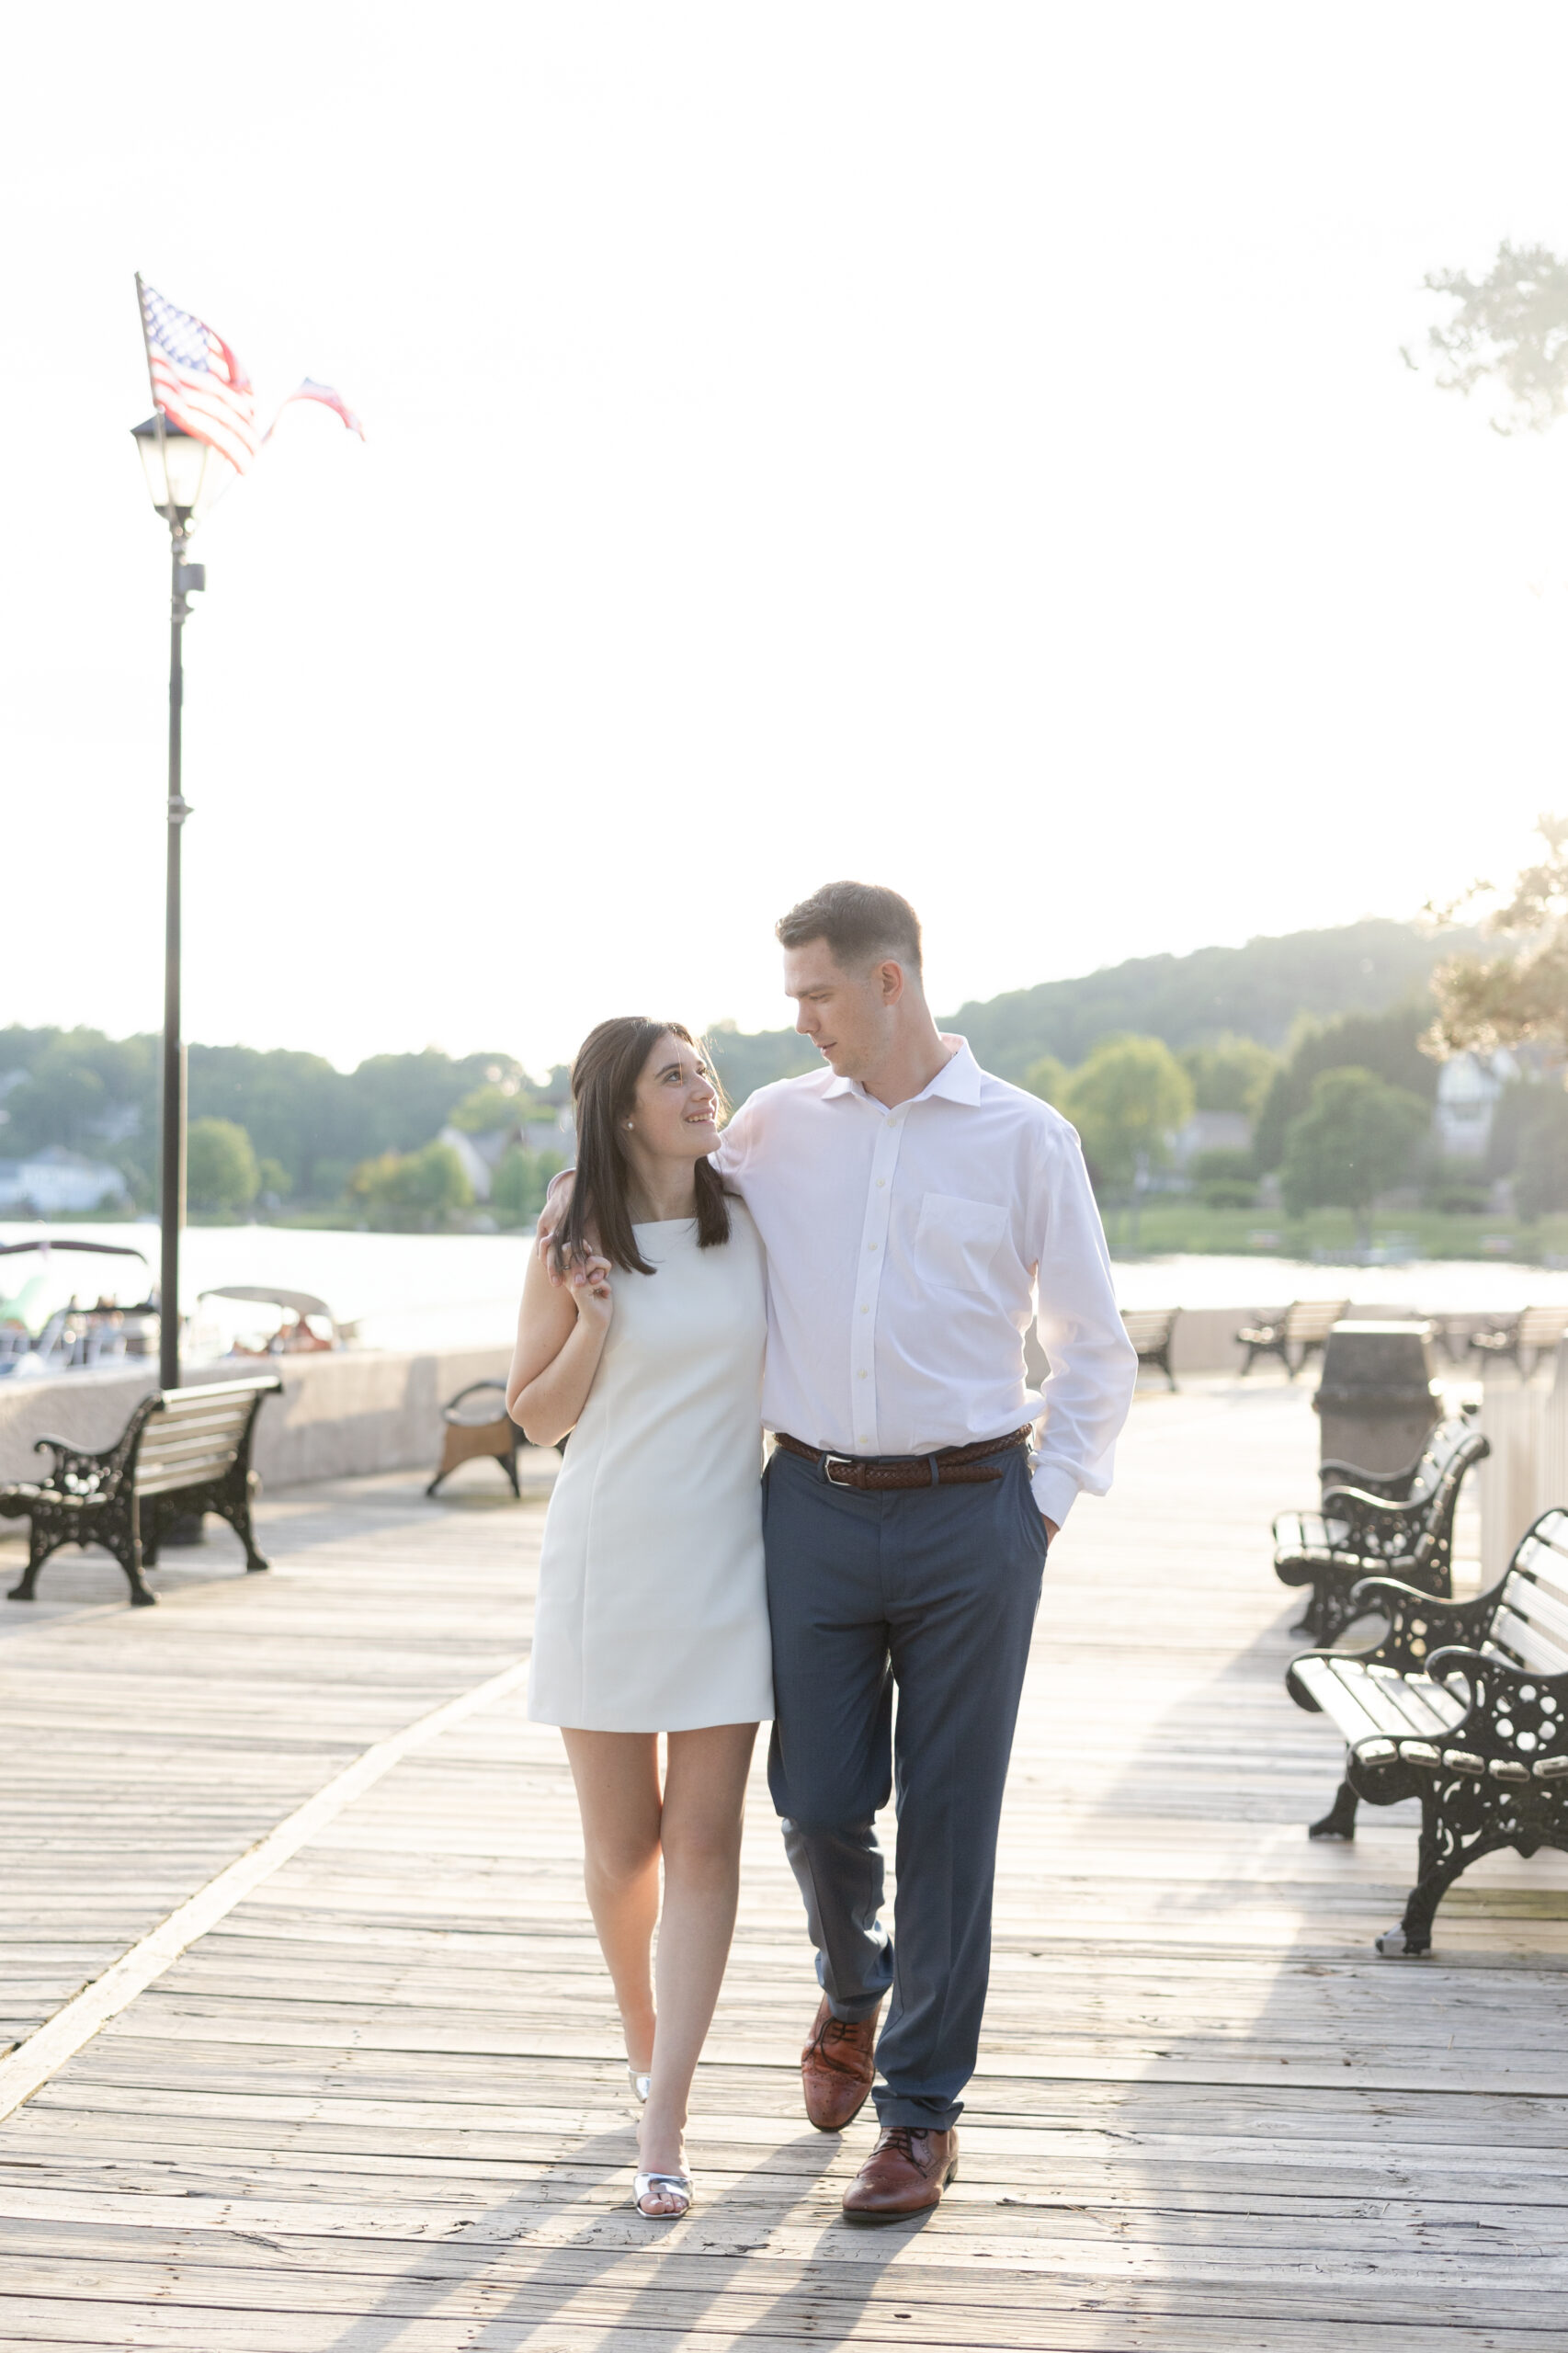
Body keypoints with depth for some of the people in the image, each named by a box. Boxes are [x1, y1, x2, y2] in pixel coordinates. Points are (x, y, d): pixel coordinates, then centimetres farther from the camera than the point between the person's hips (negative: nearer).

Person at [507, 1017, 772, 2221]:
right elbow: (534, 1414, 3)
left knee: (704, 1839, -3)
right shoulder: (573, 1248, -2)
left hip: (725, 1562, 1)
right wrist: (592, 1331, -13)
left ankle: (665, 2125, 1)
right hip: (606, 1563, -1)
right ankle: (643, 2041, 34)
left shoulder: (751, 1227, 3)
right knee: (622, 1842, 7)